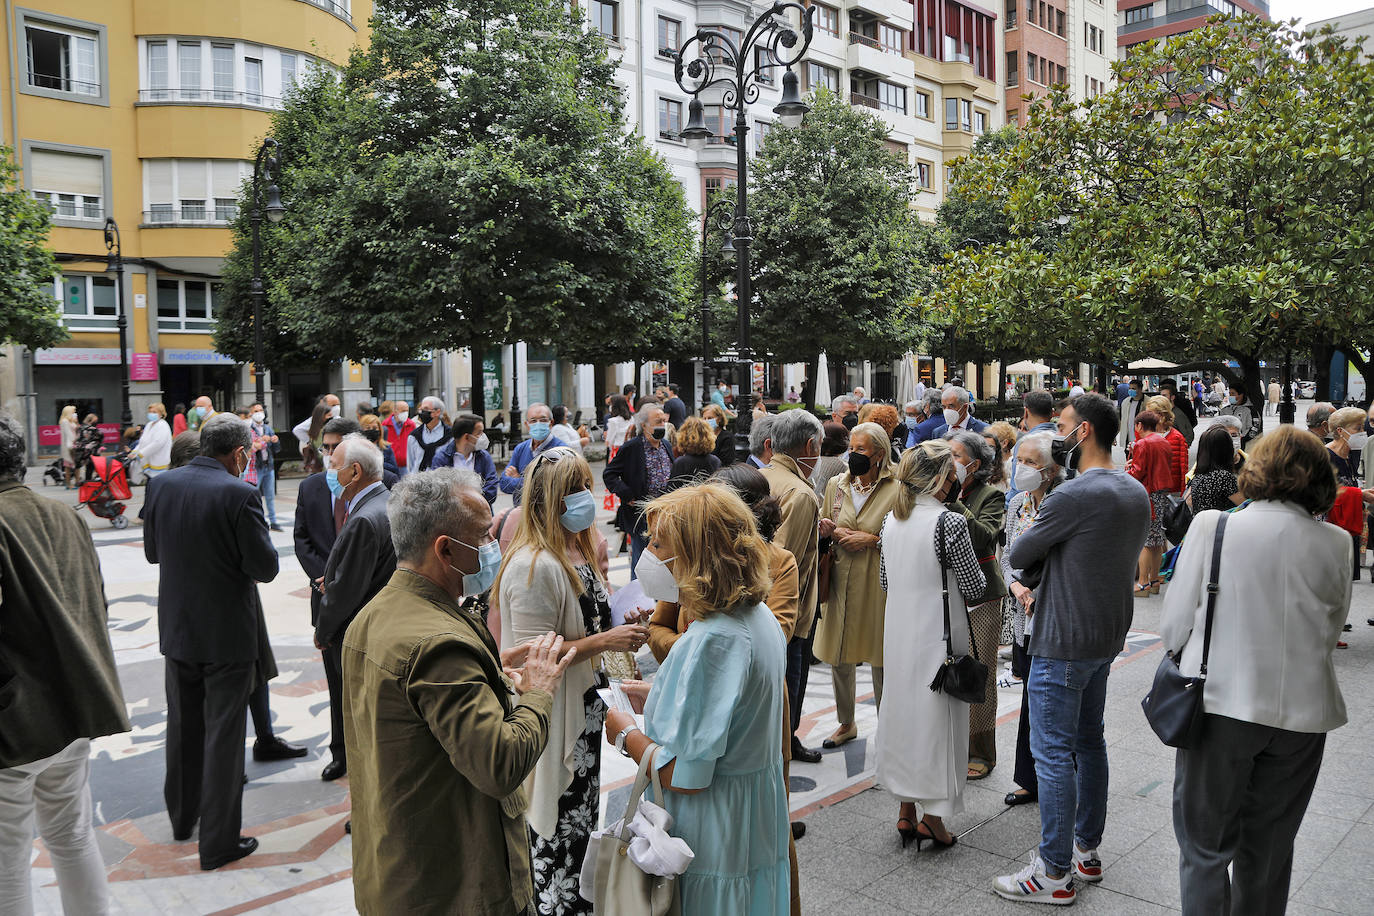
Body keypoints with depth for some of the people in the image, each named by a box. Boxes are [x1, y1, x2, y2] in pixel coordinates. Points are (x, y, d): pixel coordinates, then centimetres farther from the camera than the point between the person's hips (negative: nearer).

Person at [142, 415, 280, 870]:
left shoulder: (161, 484, -3)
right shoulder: (239, 495, -20)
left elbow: (152, 551, 9)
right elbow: (266, 568, -17)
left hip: (177, 628, 6)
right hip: (227, 632, -5)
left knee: (183, 726, 22)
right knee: (223, 734, 5)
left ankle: (182, 817, 41)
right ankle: (219, 841, 14)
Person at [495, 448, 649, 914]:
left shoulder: (578, 552, 6)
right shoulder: (534, 566, -24)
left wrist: (621, 627, 3)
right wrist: (604, 640, -24)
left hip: (585, 706, 10)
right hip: (553, 716, -9)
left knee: (582, 811, 22)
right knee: (558, 821, 5)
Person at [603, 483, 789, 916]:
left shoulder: (707, 643, -29)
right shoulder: (760, 617, 0)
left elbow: (684, 777, -27)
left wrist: (627, 733, -11)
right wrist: (653, 697, 12)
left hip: (715, 842, -8)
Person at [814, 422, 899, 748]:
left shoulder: (897, 489, -7)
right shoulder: (836, 484, 7)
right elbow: (823, 528, 17)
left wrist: (872, 540, -15)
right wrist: (829, 531, -5)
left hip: (877, 584, -4)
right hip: (840, 581, 4)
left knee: (881, 660, 5)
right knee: (838, 658, 12)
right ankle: (846, 723, 32)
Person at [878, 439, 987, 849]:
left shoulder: (891, 519, 2)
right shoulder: (949, 523, -18)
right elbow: (975, 588, -12)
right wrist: (956, 592, 8)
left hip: (898, 631, 6)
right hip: (938, 633, -6)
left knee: (902, 709, 15)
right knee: (935, 717, 5)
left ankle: (906, 810, 25)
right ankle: (933, 818, 15)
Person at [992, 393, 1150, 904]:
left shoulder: (1073, 496, -22)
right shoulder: (1136, 492, 6)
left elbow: (1018, 557, -12)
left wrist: (1027, 526, 10)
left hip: (1063, 642, -9)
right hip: (1109, 636, 9)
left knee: (1053, 752, -1)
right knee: (1089, 742, 19)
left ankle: (1054, 872, 7)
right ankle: (1087, 851, 30)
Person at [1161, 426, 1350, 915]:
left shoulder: (1211, 526, -11)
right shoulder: (1337, 544, -4)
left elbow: (1174, 624, -7)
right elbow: (1330, 631, 7)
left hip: (1221, 704, -3)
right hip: (1301, 712, 3)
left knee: (1206, 845, 10)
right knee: (1269, 849, 20)